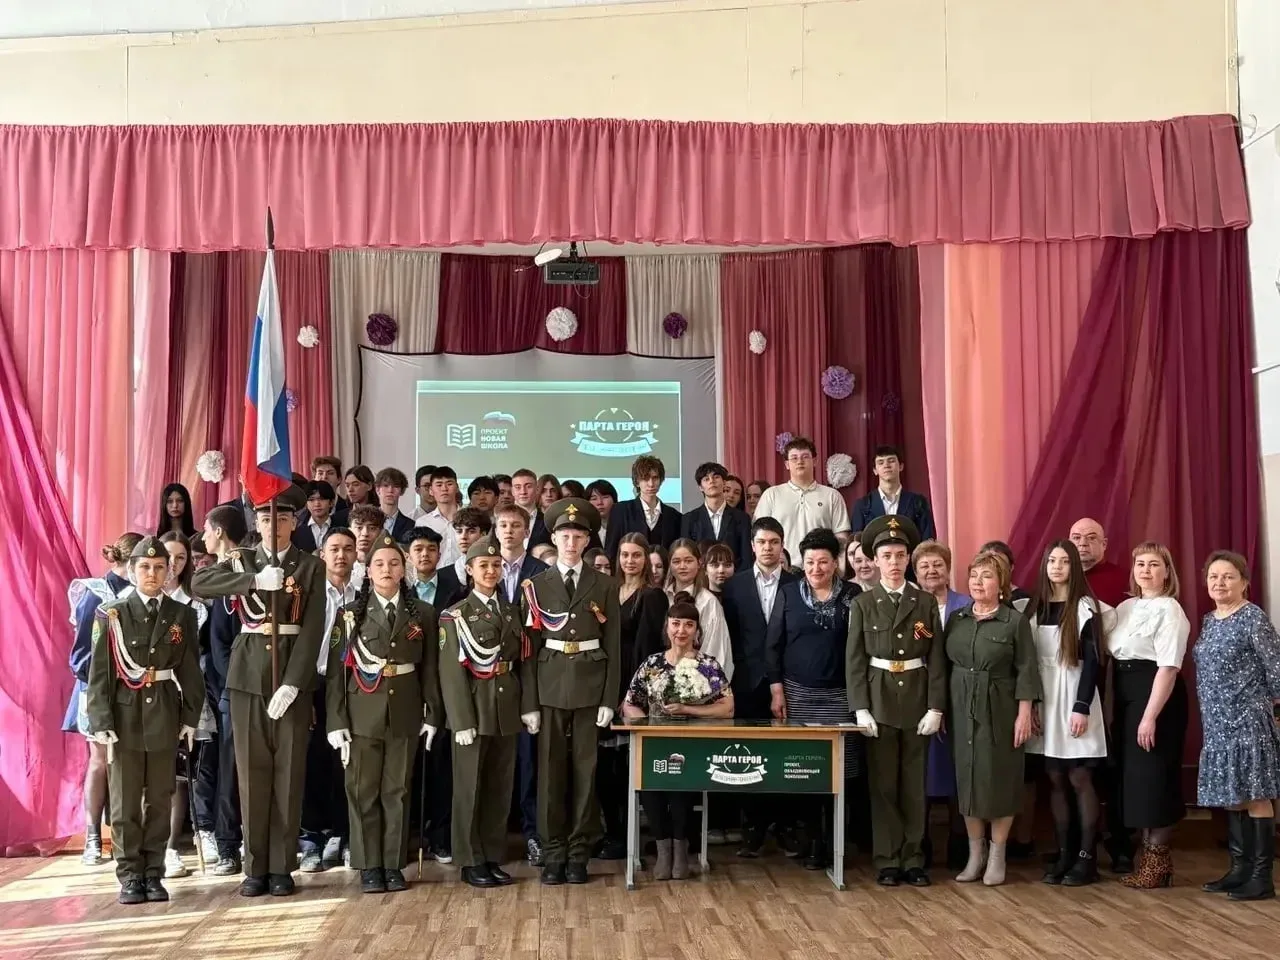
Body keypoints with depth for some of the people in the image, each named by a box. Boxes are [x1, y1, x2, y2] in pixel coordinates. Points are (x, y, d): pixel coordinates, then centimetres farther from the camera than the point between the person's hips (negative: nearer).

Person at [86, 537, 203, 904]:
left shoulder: (182, 615, 6)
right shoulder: (112, 615, 1)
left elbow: (191, 671, 6)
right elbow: (99, 673, -2)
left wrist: (190, 718, 1)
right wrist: (102, 722, -9)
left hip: (165, 716, 2)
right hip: (125, 714, -1)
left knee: (160, 799, 6)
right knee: (125, 801, 3)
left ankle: (153, 874, 14)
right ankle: (130, 875, 12)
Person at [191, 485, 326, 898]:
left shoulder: (311, 567, 4)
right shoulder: (242, 560, 10)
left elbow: (313, 629, -5)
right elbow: (199, 583, -9)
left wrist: (292, 682, -15)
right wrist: (255, 580, -18)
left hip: (292, 674, -1)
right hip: (248, 674, 2)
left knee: (288, 771, 1)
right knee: (252, 771, 4)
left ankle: (282, 867, 9)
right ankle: (255, 867, 12)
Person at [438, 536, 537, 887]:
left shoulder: (513, 612, 12)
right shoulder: (456, 615, -1)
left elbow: (524, 662, 9)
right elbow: (452, 672, -8)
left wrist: (530, 706, -1)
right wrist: (462, 719, -15)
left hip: (507, 710, 4)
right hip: (474, 709, -4)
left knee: (500, 786, 8)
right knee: (470, 786, 2)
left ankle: (493, 858, 16)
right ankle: (471, 861, 10)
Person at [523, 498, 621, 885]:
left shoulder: (604, 587, 6)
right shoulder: (537, 585, 6)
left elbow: (613, 647, 4)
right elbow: (529, 646, 3)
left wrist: (609, 700, -3)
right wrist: (528, 701, -3)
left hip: (590, 686, 0)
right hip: (550, 686, 0)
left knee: (585, 769, 3)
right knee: (550, 769, 2)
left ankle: (579, 852, 12)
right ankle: (552, 853, 10)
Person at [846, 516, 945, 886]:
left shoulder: (926, 603, 5)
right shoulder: (863, 604, 2)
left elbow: (936, 660, 2)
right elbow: (855, 660, -2)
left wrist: (935, 708, -5)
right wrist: (861, 710, -9)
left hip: (917, 701, 1)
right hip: (879, 701, -1)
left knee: (914, 784, 7)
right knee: (883, 784, 3)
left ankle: (913, 859, 15)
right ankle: (886, 861, 10)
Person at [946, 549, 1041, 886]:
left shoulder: (1015, 621, -5)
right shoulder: (956, 619, 7)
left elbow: (1026, 671, -7)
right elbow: (945, 665, 8)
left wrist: (1024, 715, -13)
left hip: (1000, 710, -4)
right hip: (962, 709, 4)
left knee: (999, 778, 2)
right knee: (967, 777, 7)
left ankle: (997, 855, 15)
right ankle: (975, 853, 19)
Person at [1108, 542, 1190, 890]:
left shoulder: (1169, 610, -10)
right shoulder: (1125, 607, 13)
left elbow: (1168, 667, -17)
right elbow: (1114, 654, 11)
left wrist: (1151, 716, -21)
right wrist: (1114, 705, 5)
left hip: (1156, 696, -8)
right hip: (1126, 697, 8)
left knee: (1151, 776, -3)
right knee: (1132, 776, 10)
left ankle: (1159, 859, 9)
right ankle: (1147, 854, 20)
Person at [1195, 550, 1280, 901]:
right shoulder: (1208, 621, 13)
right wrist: (1211, 716, 15)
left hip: (1249, 722, -8)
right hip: (1218, 724, 8)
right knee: (1230, 797, 12)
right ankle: (1239, 869, 21)